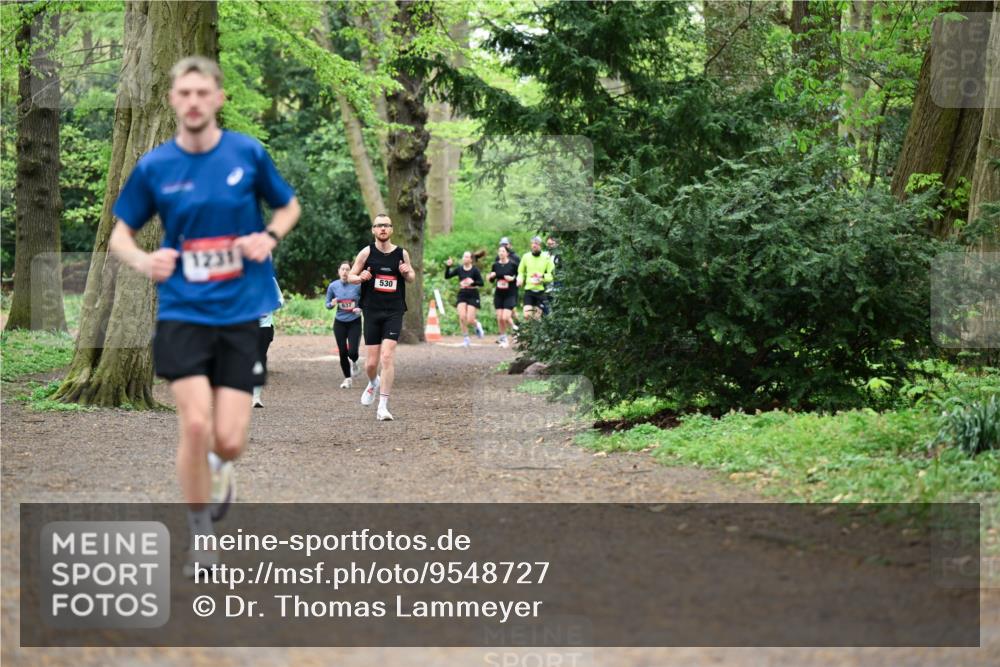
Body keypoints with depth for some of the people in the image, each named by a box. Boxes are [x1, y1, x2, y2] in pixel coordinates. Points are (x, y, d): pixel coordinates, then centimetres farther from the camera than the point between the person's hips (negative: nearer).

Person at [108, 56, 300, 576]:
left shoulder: (248, 153, -3)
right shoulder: (154, 166, -2)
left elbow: (289, 206, 13)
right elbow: (120, 234, 9)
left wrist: (269, 237, -8)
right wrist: (143, 260, -13)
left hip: (243, 314, 0)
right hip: (182, 313, 0)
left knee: (229, 439, -6)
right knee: (195, 424, -15)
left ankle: (219, 468, 35)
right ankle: (200, 539, 5)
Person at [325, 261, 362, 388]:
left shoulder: (357, 285, -9)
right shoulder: (333, 286, -2)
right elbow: (327, 305, 7)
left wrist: (360, 308, -18)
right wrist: (332, 304, -15)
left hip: (354, 322, -2)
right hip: (339, 323, 2)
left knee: (352, 352, -12)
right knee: (343, 352, 1)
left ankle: (353, 363, 26)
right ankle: (347, 379, 18)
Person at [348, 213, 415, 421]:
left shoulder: (402, 254, 4)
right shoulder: (366, 252, 1)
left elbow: (411, 277, 18)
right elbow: (350, 276, 7)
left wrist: (407, 273, -5)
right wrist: (361, 277, -15)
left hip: (394, 312, 0)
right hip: (372, 311, 0)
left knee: (387, 356, -15)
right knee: (371, 362, 3)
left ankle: (383, 406, -12)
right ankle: (373, 383, 40)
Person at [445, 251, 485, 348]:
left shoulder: (475, 270, -7)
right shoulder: (459, 269, 2)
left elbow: (481, 283, -10)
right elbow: (447, 276, -1)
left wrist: (472, 282, -27)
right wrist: (448, 266, -16)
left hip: (472, 295, -3)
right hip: (462, 295, 3)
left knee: (470, 320, -8)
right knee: (462, 317, -13)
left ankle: (477, 325, 29)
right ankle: (466, 339, 1)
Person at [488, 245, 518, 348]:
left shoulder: (512, 265, -7)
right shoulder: (495, 265, 5)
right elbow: (492, 280, 13)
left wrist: (513, 278, -19)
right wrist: (491, 276, -9)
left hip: (510, 294, -4)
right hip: (499, 294, 4)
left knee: (505, 318, -15)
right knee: (499, 318, 1)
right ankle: (503, 338, 15)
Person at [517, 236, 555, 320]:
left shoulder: (546, 258, -2)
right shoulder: (526, 257, 5)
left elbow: (552, 275, 0)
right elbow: (521, 272, 19)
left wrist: (543, 277, -19)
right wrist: (520, 279, -2)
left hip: (541, 291, -1)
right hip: (529, 290, 1)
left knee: (537, 317, 3)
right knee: (527, 315, -15)